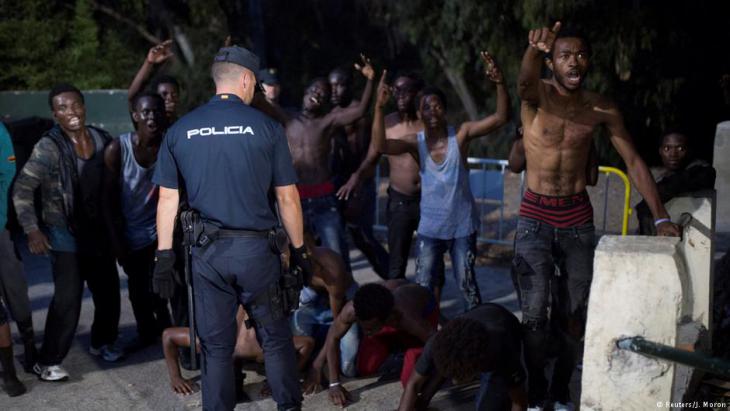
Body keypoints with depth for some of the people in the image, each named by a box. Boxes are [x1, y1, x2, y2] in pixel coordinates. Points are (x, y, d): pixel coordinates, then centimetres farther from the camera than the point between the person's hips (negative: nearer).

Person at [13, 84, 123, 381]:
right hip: (66, 236, -5)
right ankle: (47, 362, 6)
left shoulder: (102, 139, 1)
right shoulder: (49, 147, -13)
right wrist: (32, 230, -21)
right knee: (67, 299, -7)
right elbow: (22, 190, -14)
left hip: (99, 233, 5)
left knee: (108, 292, 13)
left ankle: (102, 342, 36)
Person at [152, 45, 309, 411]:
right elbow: (287, 197, -3)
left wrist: (164, 257, 8)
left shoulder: (180, 130, 4)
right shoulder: (265, 127, -4)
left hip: (206, 252, 2)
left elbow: (167, 199, 3)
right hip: (256, 249, -2)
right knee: (275, 338, 12)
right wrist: (299, 250, 7)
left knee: (215, 345, 11)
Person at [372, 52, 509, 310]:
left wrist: (500, 83, -35)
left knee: (467, 284, 9)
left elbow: (501, 118, -19)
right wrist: (379, 107, -36)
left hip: (462, 225, -1)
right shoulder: (416, 143, -7)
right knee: (423, 286, 8)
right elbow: (381, 146, -25)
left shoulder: (461, 134, -10)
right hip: (430, 227, 2)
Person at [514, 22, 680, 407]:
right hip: (535, 216, -2)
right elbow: (524, 82, -37)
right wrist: (534, 48, -61)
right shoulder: (537, 94, -11)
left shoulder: (602, 108, -3)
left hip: (578, 218, 3)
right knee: (534, 313, -4)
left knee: (575, 311, 8)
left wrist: (660, 217, -6)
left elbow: (634, 162, 2)